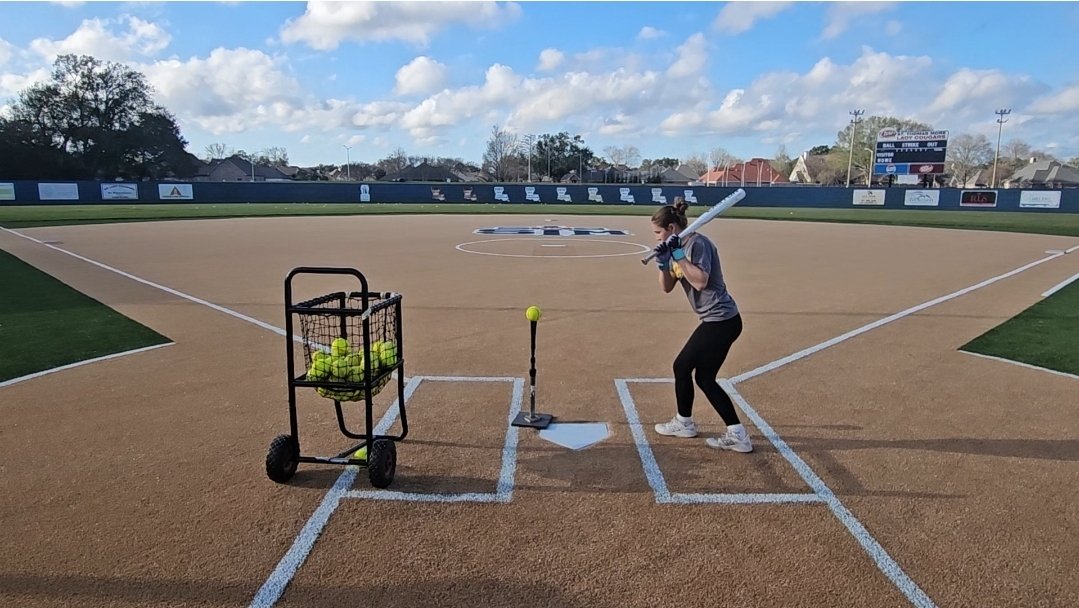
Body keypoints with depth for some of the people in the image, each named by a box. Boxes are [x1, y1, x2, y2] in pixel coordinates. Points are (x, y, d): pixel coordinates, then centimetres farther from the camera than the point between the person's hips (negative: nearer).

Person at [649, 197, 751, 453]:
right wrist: (663, 263, -5)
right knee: (705, 379, 12)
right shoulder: (678, 247, 13)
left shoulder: (697, 243, -15)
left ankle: (684, 422, 25)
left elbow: (700, 281, -27)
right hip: (718, 321, 10)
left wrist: (678, 255, -22)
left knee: (682, 366, 5)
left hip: (720, 321, -10)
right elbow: (667, 287, 12)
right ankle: (737, 434, 13)